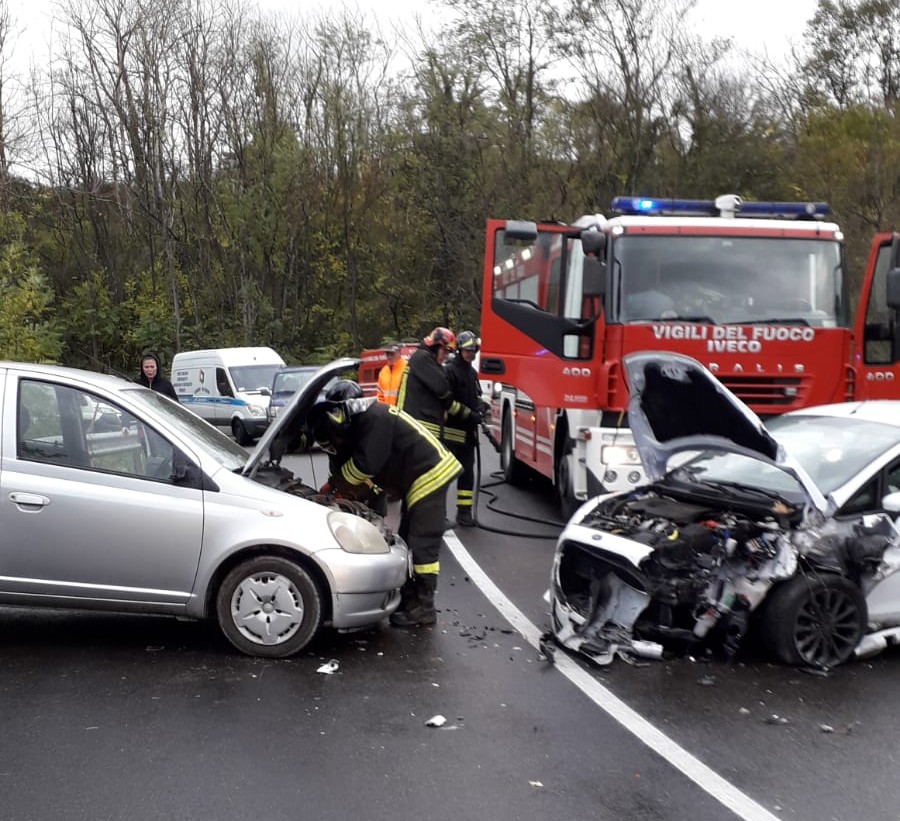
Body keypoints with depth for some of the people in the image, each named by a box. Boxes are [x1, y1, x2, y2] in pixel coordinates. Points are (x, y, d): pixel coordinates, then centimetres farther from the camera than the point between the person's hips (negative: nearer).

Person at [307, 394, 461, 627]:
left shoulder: (373, 418, -20)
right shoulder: (359, 424, 12)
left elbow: (366, 463, -25)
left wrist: (338, 480, -10)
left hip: (430, 475, -11)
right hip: (415, 480, 11)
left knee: (423, 544, -9)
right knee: (406, 543, 14)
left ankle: (424, 608, -4)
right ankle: (408, 599, 21)